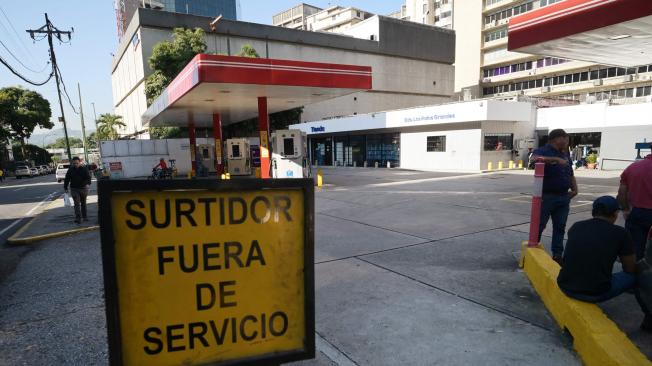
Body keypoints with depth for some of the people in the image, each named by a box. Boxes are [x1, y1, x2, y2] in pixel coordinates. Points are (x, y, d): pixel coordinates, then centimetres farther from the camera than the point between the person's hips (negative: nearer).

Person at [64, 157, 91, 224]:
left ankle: (84, 216, 26)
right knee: (77, 204, -7)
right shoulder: (70, 170, 1)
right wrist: (65, 188, 6)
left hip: (83, 188, 0)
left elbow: (88, 177, -8)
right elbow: (67, 179, 8)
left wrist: (88, 184, -27)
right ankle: (78, 218, -11)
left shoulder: (84, 168, -2)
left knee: (83, 203, 14)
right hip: (74, 189, 0)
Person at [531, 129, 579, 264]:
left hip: (564, 197, 7)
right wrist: (556, 159, -36)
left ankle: (557, 255, 18)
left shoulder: (565, 154, 16)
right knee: (539, 226, 1)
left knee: (560, 227, 10)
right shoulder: (542, 151, -8)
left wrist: (575, 189, 9)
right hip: (546, 196, -7)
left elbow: (571, 175, 23)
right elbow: (534, 158, -32)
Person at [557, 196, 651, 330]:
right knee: (636, 275, 20)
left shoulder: (576, 227, 4)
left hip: (566, 287, 4)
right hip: (595, 294, -4)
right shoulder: (620, 233, -5)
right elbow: (631, 270, 8)